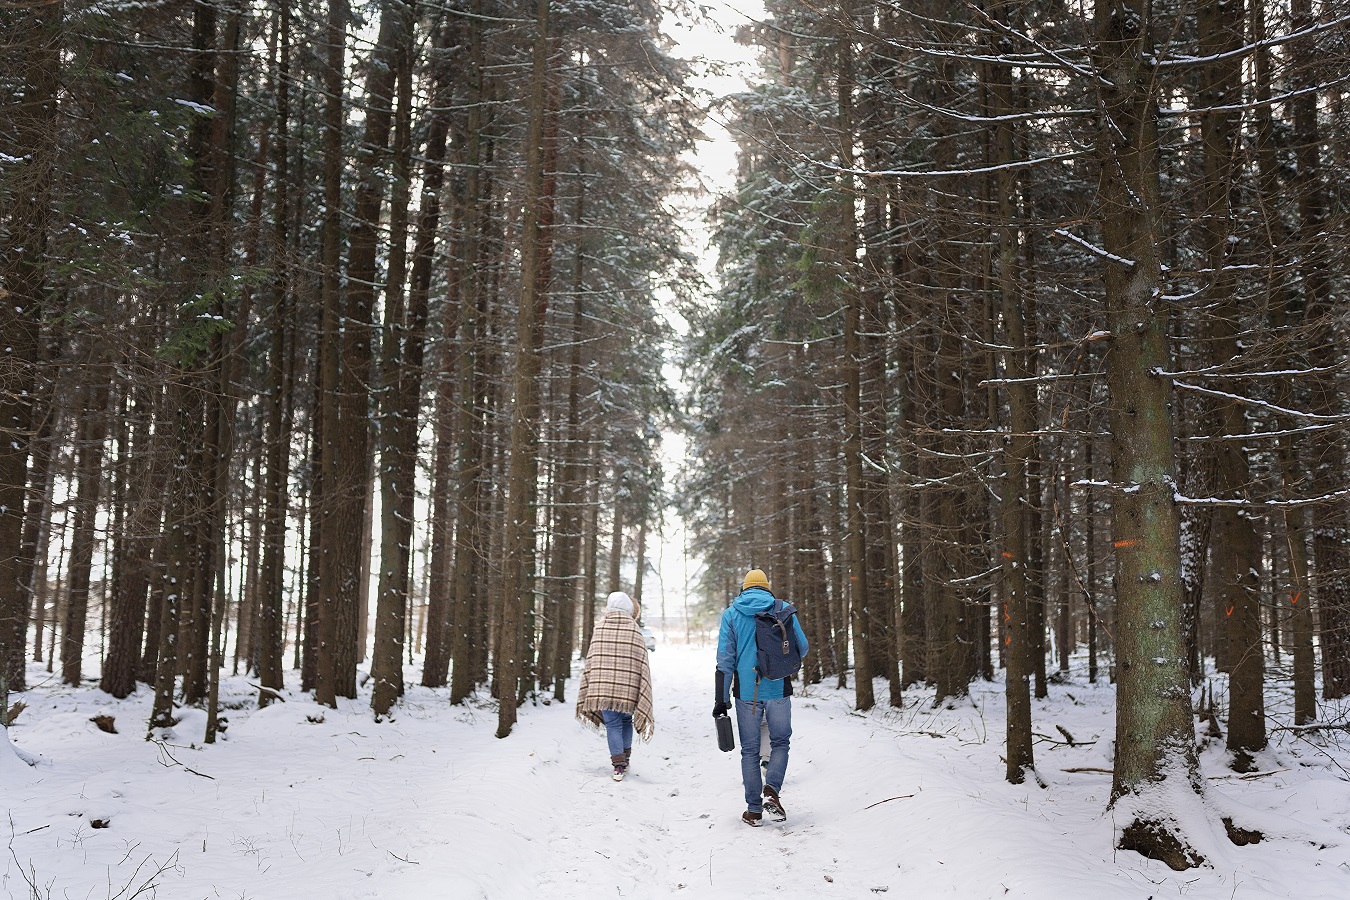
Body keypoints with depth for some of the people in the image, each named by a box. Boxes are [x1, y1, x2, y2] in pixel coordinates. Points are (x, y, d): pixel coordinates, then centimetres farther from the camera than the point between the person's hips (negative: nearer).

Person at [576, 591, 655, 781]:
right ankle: (625, 756, 29)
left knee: (612, 724, 4)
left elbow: (591, 660, 4)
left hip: (603, 686, 0)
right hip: (628, 687, 0)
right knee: (626, 719, 21)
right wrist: (644, 700, 4)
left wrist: (589, 693, 13)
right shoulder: (634, 630, -4)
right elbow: (642, 664, -3)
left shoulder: (599, 628, 0)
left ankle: (619, 764, -6)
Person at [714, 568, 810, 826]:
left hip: (746, 691, 1)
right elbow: (802, 648, 7)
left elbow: (725, 659, -1)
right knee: (780, 742, 14)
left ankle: (754, 810, 8)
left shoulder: (731, 614, 3)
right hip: (778, 689, 0)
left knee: (750, 750, 9)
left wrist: (721, 699, 1)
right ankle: (772, 791, -7)